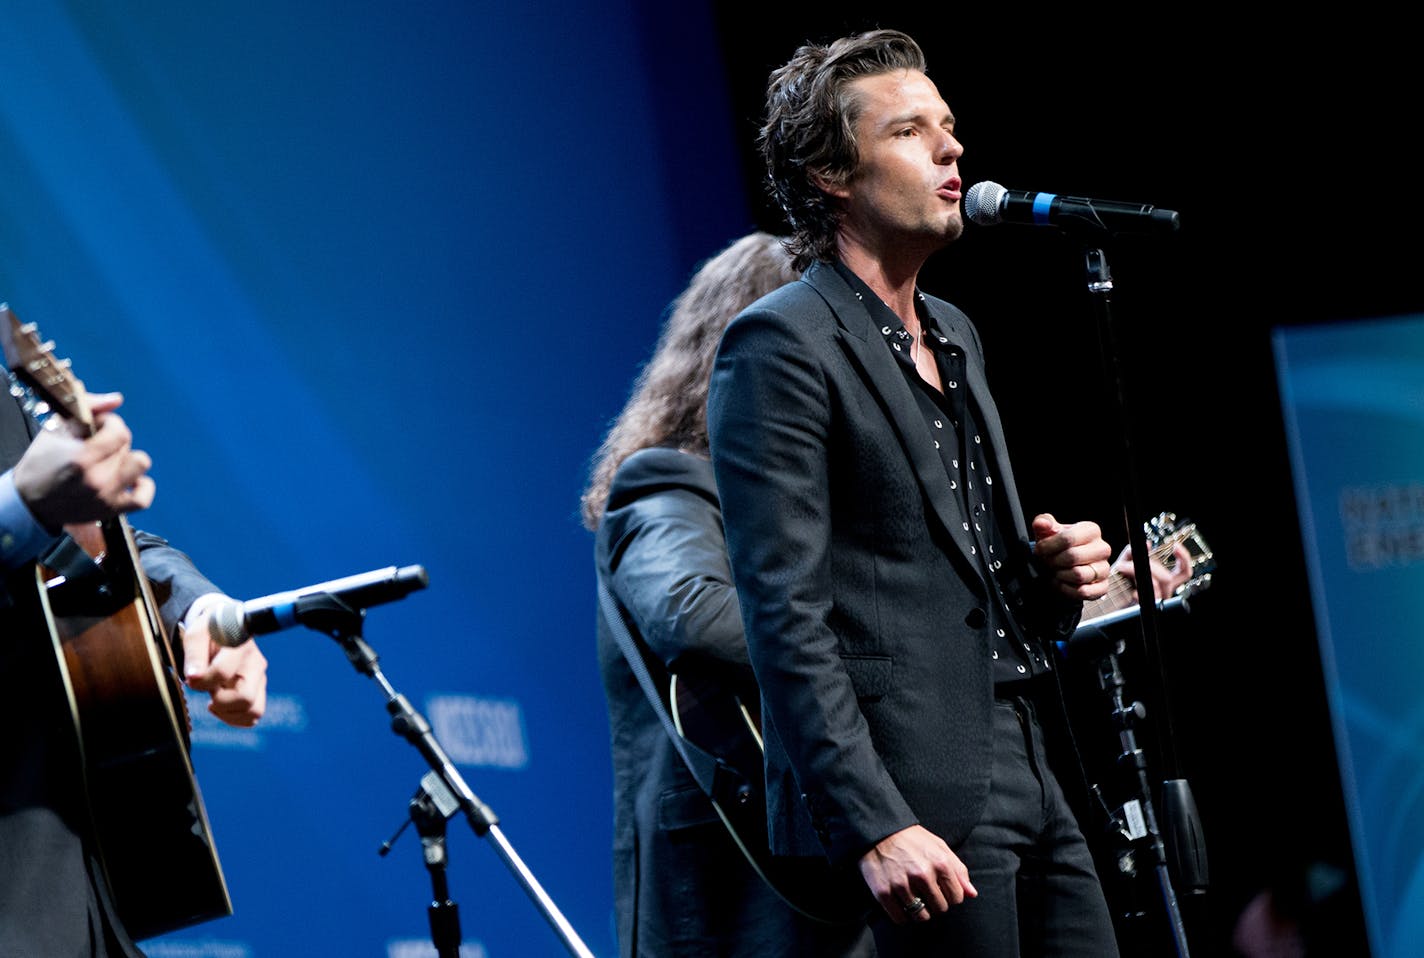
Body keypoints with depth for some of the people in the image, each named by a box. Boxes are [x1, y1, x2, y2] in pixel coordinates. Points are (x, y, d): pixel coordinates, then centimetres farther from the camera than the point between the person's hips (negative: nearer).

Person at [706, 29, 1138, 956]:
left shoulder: (955, 337, 20)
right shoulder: (780, 344, -8)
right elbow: (786, 614, -15)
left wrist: (1054, 574, 6)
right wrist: (875, 828, -23)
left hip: (1029, 777, 9)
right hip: (920, 807, -8)